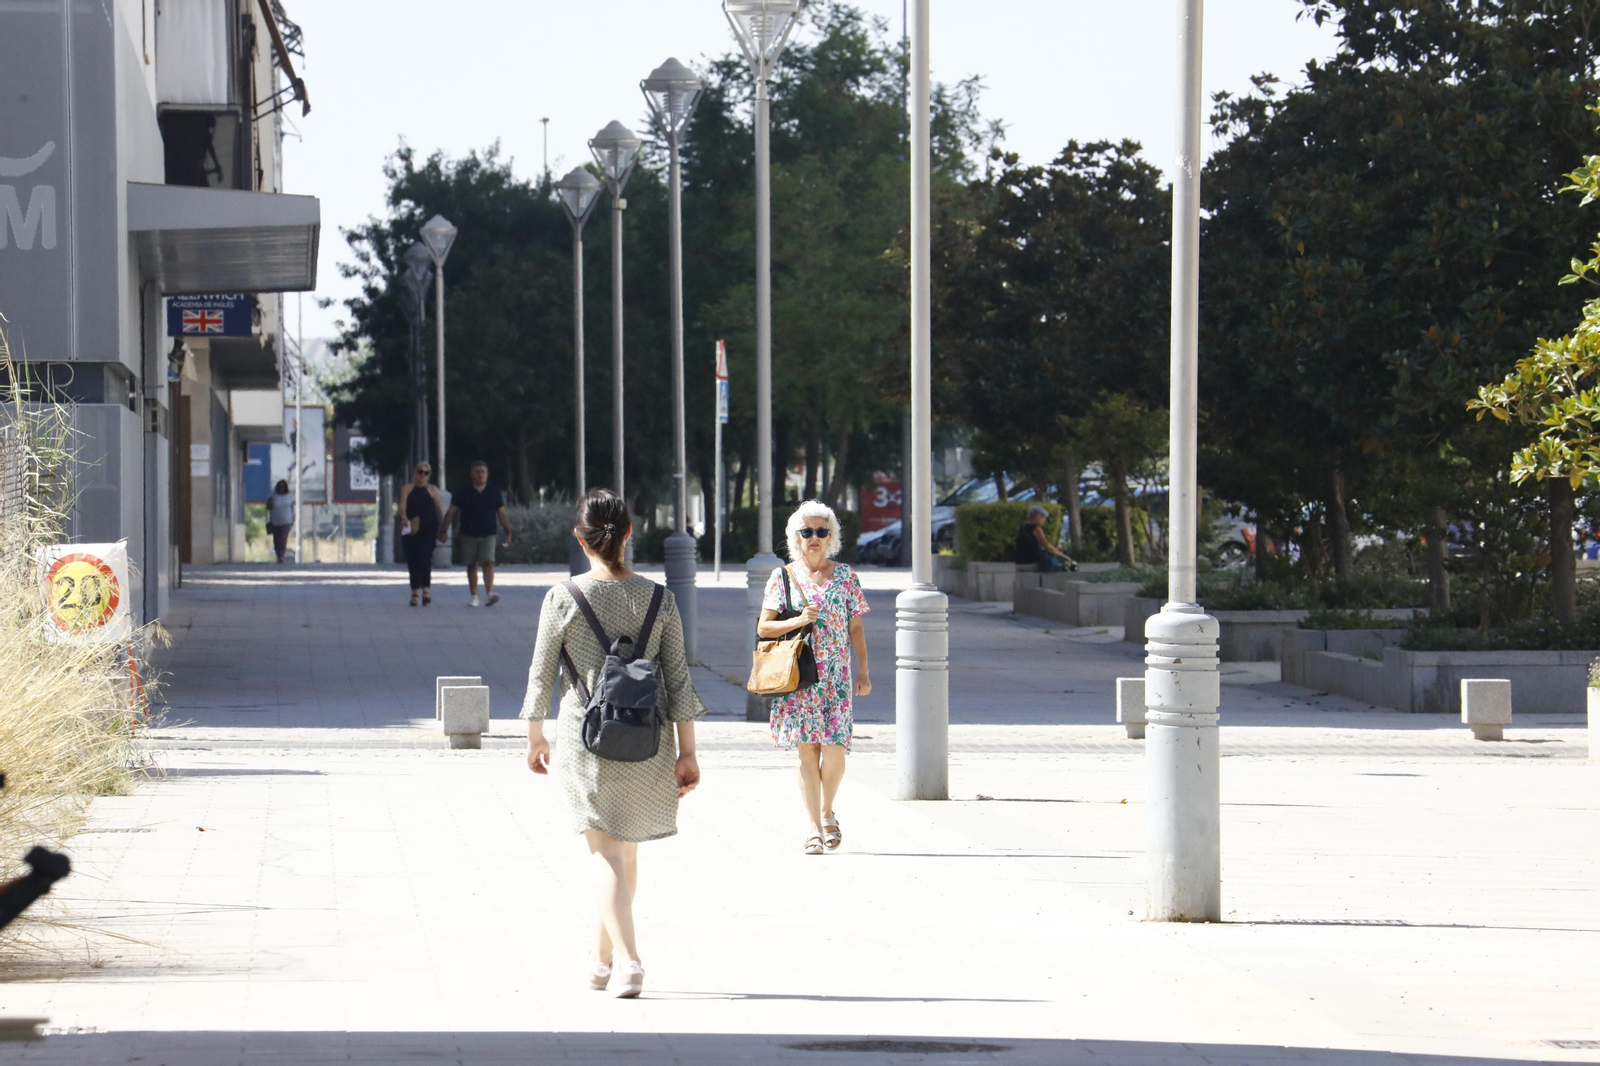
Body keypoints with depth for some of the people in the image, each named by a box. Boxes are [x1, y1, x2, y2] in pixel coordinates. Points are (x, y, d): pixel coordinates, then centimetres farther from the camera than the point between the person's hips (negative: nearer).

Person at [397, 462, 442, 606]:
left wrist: (441, 530, 8)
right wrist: (403, 516, -26)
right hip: (410, 531, 2)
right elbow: (401, 507, -4)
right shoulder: (408, 490, 9)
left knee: (425, 558, -18)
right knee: (412, 561, 4)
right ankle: (415, 590, 14)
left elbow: (438, 510, 10)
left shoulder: (433, 491, 9)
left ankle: (426, 588, -17)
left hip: (428, 530, -2)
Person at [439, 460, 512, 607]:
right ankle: (474, 596, 13)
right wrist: (443, 530, -6)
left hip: (488, 535, -1)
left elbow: (502, 513, 8)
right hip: (469, 535, 1)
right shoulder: (463, 493, 3)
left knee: (488, 563, -17)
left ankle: (490, 593, -27)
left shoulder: (494, 492, 6)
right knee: (471, 566, 5)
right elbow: (452, 512, 2)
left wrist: (508, 532, 3)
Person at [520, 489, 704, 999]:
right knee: (626, 849, 18)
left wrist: (535, 737, 14)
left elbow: (541, 675, -1)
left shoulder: (563, 599, -8)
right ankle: (602, 960, 32)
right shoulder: (658, 599, -2)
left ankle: (628, 959, -18)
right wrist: (687, 752, 4)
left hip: (587, 739, -3)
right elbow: (678, 680, -1)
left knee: (605, 851, 0)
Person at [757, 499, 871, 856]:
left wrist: (863, 671, 4)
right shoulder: (783, 577, 5)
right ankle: (814, 828, 3)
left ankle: (827, 812, 19)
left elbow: (856, 627, 9)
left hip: (837, 675, 0)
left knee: (834, 748, -7)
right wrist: (797, 621, -13)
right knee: (808, 751, -2)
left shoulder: (844, 575, 7)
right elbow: (763, 628, 3)